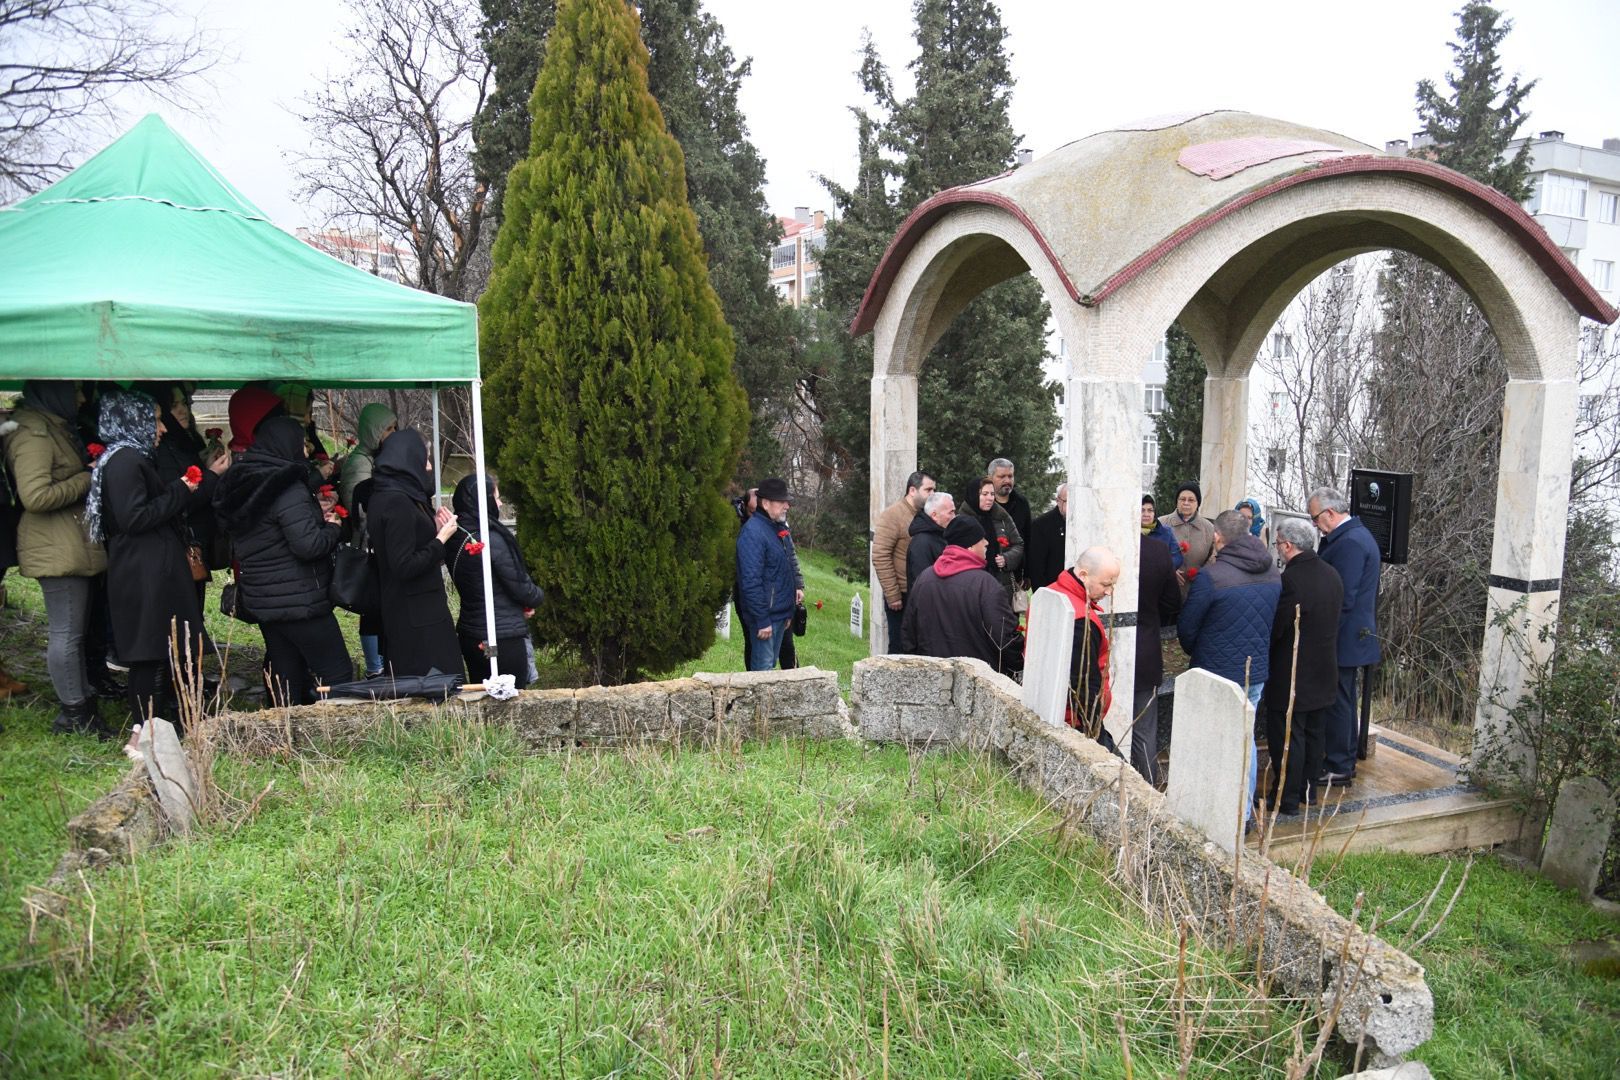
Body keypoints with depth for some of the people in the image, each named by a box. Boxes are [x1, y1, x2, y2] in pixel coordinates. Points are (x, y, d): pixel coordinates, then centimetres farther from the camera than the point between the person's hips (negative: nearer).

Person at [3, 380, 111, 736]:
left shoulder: (56, 427, 17)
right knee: (66, 631, -4)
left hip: (72, 545, 11)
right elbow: (35, 496, -23)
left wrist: (89, 475, 7)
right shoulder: (33, 434, -15)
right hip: (56, 548, -11)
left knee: (75, 628, 15)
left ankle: (81, 702, 24)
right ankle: (72, 713, 4)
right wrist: (86, 479, -15)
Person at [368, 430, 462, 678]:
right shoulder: (397, 503, -18)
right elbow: (404, 566, -22)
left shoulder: (385, 497, 12)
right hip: (416, 617, -10)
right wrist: (441, 538, -14)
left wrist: (434, 529, 5)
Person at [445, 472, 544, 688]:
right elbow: (521, 587, -14)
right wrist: (538, 597, 7)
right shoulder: (492, 540, -19)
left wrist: (523, 603, 4)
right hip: (503, 638, -7)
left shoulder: (455, 539, 3)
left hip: (470, 635, 7)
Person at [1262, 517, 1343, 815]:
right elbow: (1333, 620, 12)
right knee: (1313, 734, 19)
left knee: (1286, 736, 2)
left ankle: (1286, 799, 9)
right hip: (1324, 672, 8)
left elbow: (1274, 628, -21)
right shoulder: (1332, 575, 4)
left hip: (1292, 675, -8)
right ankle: (1308, 788, 31)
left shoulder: (1291, 579, -24)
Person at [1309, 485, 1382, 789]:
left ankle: (1338, 768, 9)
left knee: (1337, 701, -1)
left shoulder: (1350, 543, -21)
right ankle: (1345, 761, 30)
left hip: (1344, 637, -10)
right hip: (1352, 636, 10)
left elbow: (1343, 598, -24)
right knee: (1343, 701, 18)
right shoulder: (1355, 535, 12)